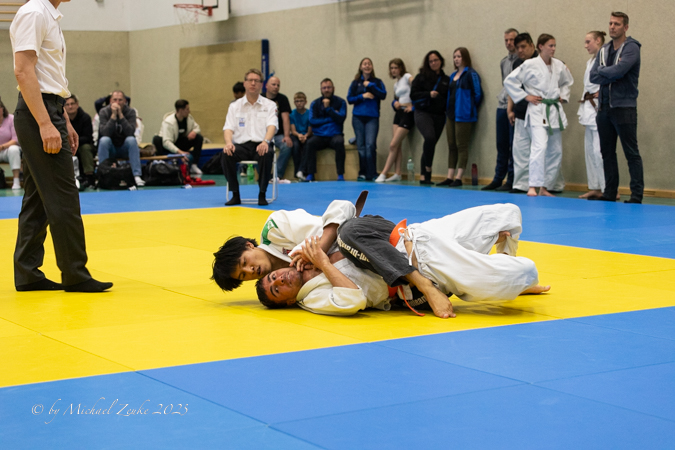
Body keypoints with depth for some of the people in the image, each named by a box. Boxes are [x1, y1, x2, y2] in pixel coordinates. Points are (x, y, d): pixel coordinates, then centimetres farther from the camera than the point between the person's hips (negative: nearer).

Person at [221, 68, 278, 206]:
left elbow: (272, 126, -5)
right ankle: (235, 195, -18)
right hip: (241, 145, 2)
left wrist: (266, 141, -27)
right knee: (227, 154, -31)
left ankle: (262, 195, -23)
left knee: (267, 154, -37)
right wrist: (228, 142, -19)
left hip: (261, 144, -1)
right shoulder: (235, 106, 14)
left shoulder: (269, 105, 10)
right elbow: (228, 127, 5)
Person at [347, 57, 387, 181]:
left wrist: (370, 85, -9)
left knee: (370, 145, -14)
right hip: (358, 117, 2)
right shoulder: (355, 83, 11)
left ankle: (372, 174, -11)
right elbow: (349, 99, 5)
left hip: (372, 117, -2)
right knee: (361, 146, 2)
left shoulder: (377, 82, 8)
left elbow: (383, 95, -6)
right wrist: (362, 96, -9)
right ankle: (362, 173, 9)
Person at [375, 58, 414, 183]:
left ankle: (383, 174, -9)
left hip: (407, 113, -8)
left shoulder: (407, 77, -6)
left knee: (393, 145, -10)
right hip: (399, 113, 8)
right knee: (397, 145, 1)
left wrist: (412, 105, -20)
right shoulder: (396, 83, 18)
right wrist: (395, 103, -2)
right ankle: (397, 174, 2)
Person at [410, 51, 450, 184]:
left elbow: (448, 99, 16)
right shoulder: (422, 77, 4)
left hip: (439, 115, 3)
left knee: (431, 142, 5)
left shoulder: (446, 79, 11)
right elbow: (413, 94, -2)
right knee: (430, 137, -27)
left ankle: (423, 176, 13)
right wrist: (429, 94, -14)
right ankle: (428, 169, -11)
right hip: (423, 113, -3)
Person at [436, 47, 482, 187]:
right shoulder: (453, 75, 16)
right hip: (452, 115, 8)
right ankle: (450, 177, 10)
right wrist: (448, 110, 15)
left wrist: (470, 108, -2)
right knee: (451, 146, 8)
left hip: (463, 116, -8)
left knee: (461, 146, -5)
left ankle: (458, 178, -4)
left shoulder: (470, 74, -8)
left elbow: (478, 94, -10)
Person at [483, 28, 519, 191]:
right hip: (502, 105, 6)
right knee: (502, 144, 9)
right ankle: (498, 179, 13)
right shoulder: (504, 62, 16)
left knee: (514, 145, -3)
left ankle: (511, 181, 2)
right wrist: (504, 98, 12)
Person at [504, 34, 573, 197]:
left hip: (555, 110, 6)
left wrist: (563, 96, 10)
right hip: (538, 111, -6)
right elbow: (509, 81, -4)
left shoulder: (559, 65, 7)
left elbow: (567, 82, 26)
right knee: (540, 146, -23)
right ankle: (533, 186, -25)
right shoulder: (530, 65, -8)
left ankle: (545, 187, 19)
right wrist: (525, 96, -7)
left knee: (556, 151, 8)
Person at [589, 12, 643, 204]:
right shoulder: (604, 50, 14)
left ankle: (637, 194, -4)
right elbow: (593, 76, 3)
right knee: (607, 152, 11)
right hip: (604, 108, 7)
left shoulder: (631, 48, -6)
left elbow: (619, 70, -21)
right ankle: (610, 193, 18)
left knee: (631, 153, -5)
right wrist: (611, 75, -13)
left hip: (624, 107, -7)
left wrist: (602, 70, -3)